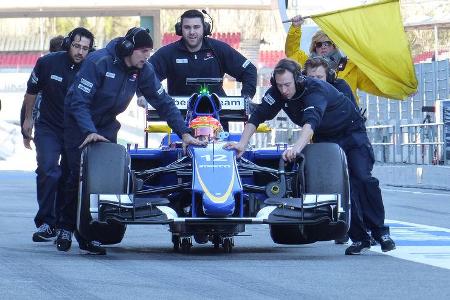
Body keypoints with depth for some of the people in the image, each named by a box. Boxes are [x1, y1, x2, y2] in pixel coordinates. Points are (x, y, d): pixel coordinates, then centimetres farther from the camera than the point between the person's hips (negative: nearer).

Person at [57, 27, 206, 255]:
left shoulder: (143, 70, -10)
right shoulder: (99, 62, -26)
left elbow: (163, 103, -4)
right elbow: (78, 101, -28)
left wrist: (184, 133, -11)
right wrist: (89, 132, -41)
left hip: (106, 126, 5)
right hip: (78, 123, -5)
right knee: (79, 174, -14)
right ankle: (66, 229, 3)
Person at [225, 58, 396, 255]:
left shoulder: (315, 89, -34)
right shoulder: (277, 93, -16)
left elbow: (311, 121, -50)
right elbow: (257, 116, -15)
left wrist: (297, 148, -64)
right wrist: (242, 143, -29)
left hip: (351, 132, -5)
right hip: (326, 139, 5)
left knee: (362, 178, -19)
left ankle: (381, 232, -10)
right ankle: (359, 238, -10)